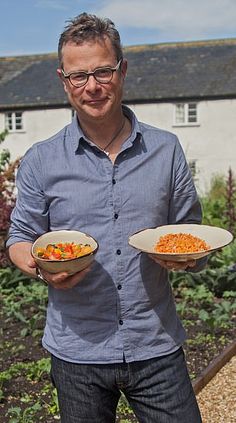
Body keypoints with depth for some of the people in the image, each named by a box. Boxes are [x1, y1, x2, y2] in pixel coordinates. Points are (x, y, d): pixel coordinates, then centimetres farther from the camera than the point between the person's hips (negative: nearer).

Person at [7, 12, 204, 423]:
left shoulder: (166, 150, 2)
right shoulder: (41, 162, -1)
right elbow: (20, 238, 7)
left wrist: (187, 254, -13)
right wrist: (42, 268, -15)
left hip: (156, 347, 1)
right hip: (77, 353, 0)